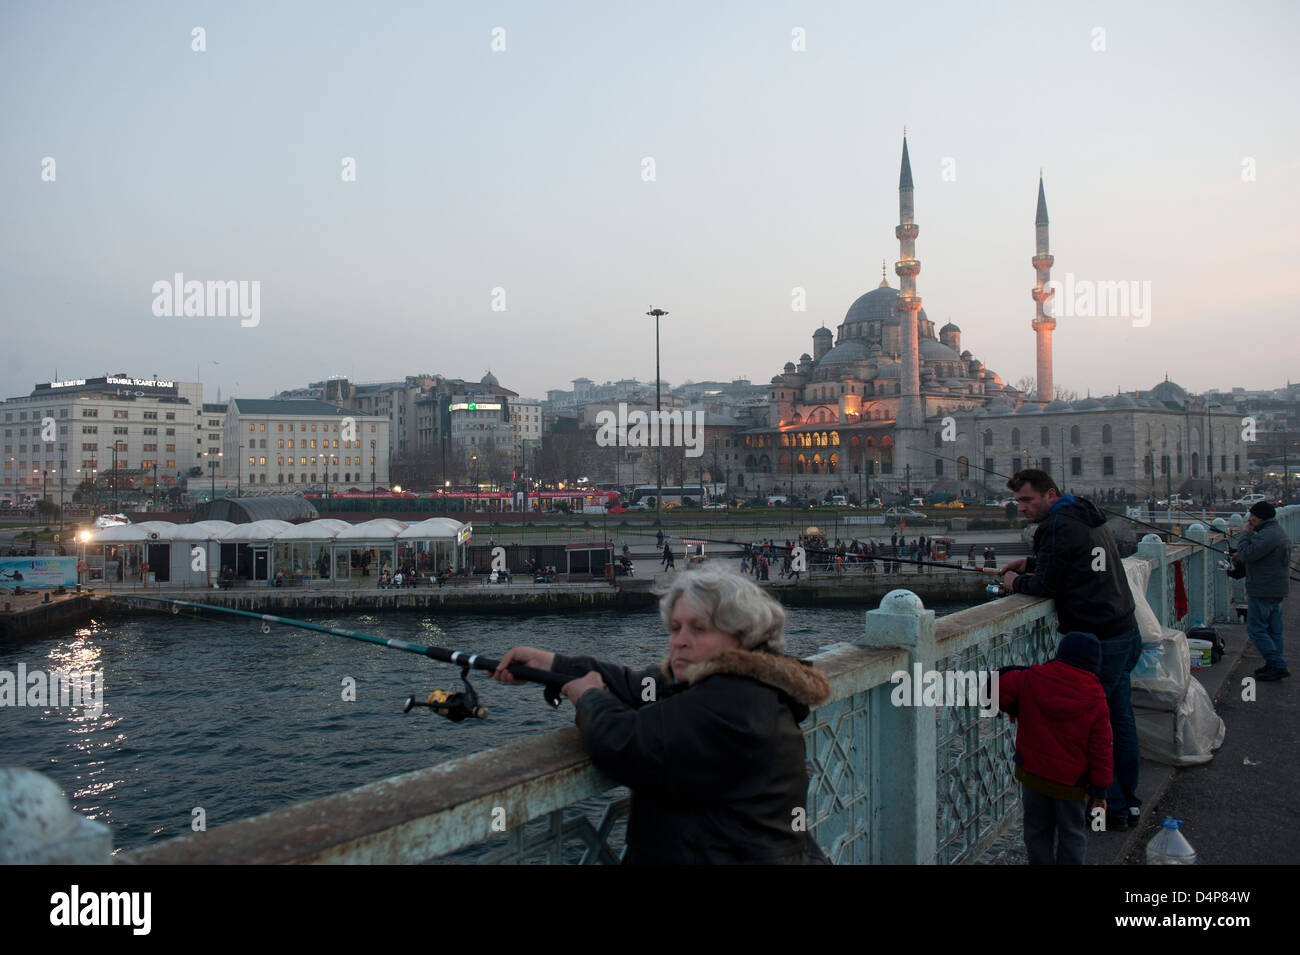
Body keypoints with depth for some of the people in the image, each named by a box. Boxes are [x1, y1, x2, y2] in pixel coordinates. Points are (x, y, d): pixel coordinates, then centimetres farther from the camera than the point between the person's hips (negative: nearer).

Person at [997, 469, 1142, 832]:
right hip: (1127, 633, 10)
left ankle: (1112, 808, 8)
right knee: (1119, 718, 17)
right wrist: (1030, 563, 19)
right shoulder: (1087, 516, 13)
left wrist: (1016, 582, 3)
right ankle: (1129, 802, 28)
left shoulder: (1058, 525, -16)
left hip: (1097, 642, -10)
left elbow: (1047, 586, -16)